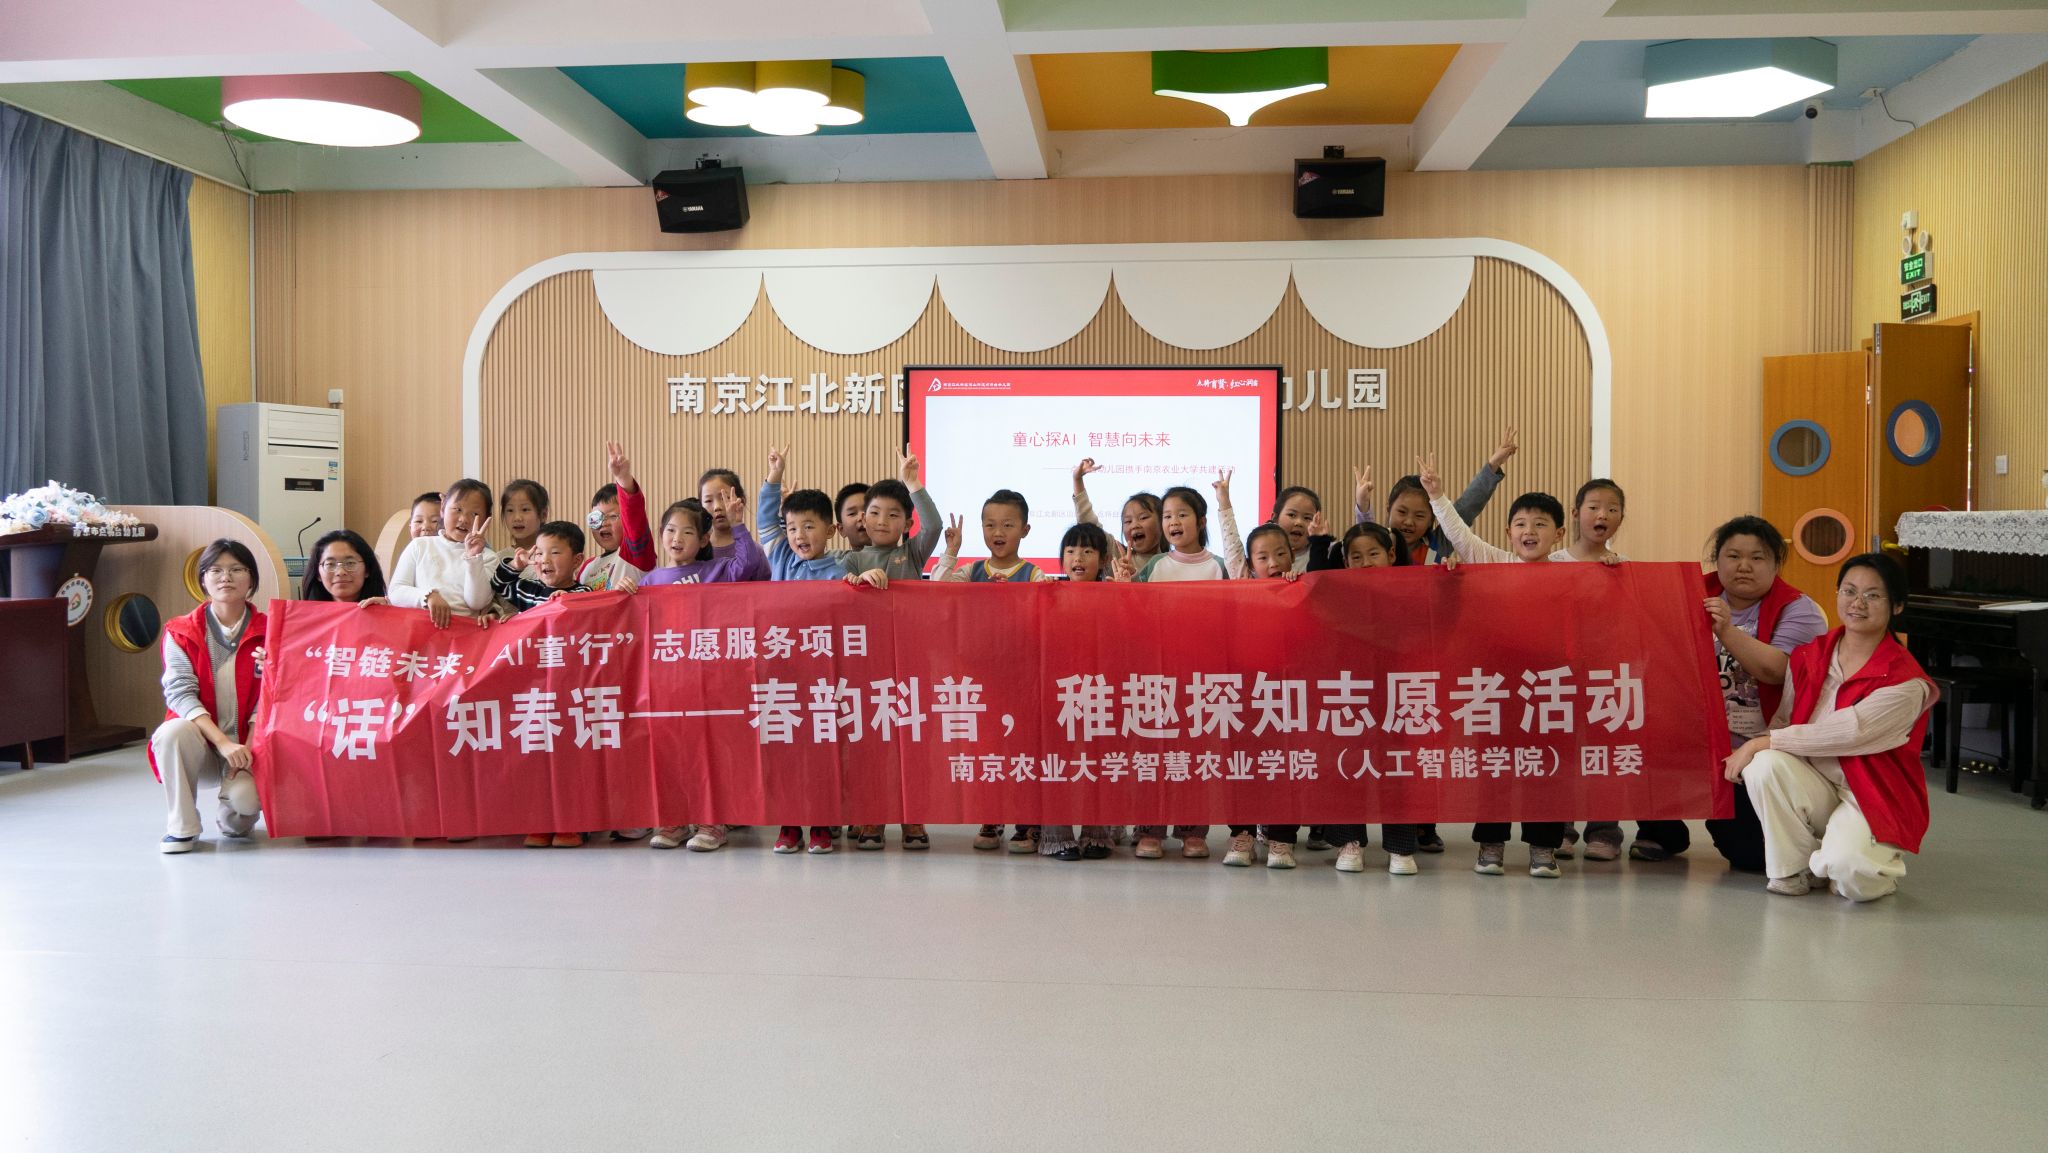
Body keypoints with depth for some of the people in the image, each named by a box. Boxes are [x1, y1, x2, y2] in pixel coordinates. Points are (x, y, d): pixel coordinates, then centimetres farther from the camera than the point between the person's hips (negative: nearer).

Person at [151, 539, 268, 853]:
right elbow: (180, 693, -11)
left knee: (247, 798, -30)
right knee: (173, 731, -34)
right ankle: (181, 826, -14)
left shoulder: (267, 631, 1)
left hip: (247, 744, 0)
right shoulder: (181, 633, 0)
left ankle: (232, 819, 13)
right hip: (200, 741, 1)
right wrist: (223, 743, -24)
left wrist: (247, 749, -18)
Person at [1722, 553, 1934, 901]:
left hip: (1874, 797, -5)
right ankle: (1794, 869, -6)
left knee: (1849, 871, -33)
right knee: (1765, 764, -29)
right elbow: (1783, 720, 7)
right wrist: (1756, 751, -17)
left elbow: (1848, 732, -23)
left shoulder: (1906, 681, -14)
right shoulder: (1808, 656, 5)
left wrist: (1761, 742, -23)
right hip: (1812, 788, 5)